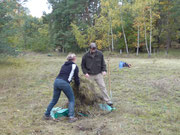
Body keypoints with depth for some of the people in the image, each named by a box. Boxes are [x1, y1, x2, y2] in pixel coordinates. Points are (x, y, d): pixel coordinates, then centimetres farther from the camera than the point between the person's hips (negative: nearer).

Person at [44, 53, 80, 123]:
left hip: (56, 81, 6)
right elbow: (76, 78, 7)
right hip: (64, 83, -6)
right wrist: (78, 85, 25)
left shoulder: (64, 65, 24)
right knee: (71, 99, 9)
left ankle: (46, 115, 27)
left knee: (54, 100, 20)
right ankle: (71, 117, 1)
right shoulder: (74, 66, 7)